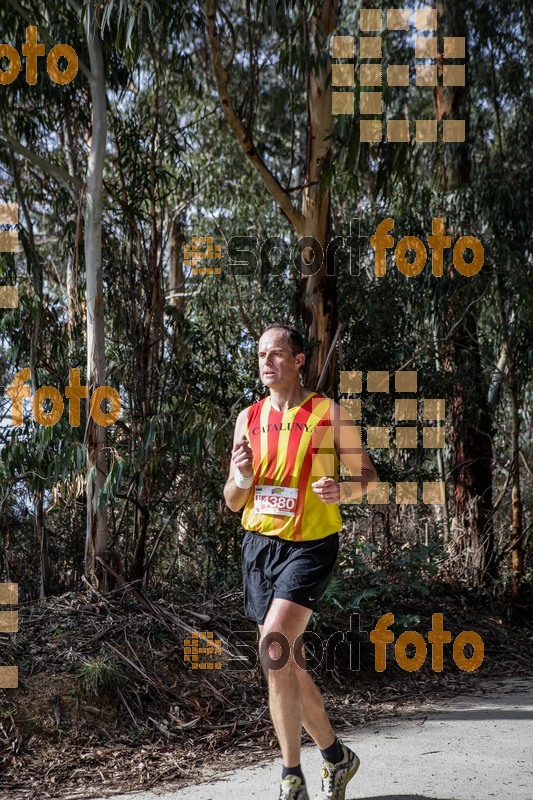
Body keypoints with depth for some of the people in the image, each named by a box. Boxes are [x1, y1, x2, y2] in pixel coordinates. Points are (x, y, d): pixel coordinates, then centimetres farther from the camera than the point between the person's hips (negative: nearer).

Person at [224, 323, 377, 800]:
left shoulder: (330, 414, -4)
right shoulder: (249, 418, 8)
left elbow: (366, 474, 2)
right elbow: (233, 503, 12)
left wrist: (340, 490, -19)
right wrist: (241, 478, -10)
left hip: (310, 545, -6)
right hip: (260, 545, 6)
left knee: (274, 645, -23)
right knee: (286, 664, 11)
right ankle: (336, 756, 32)